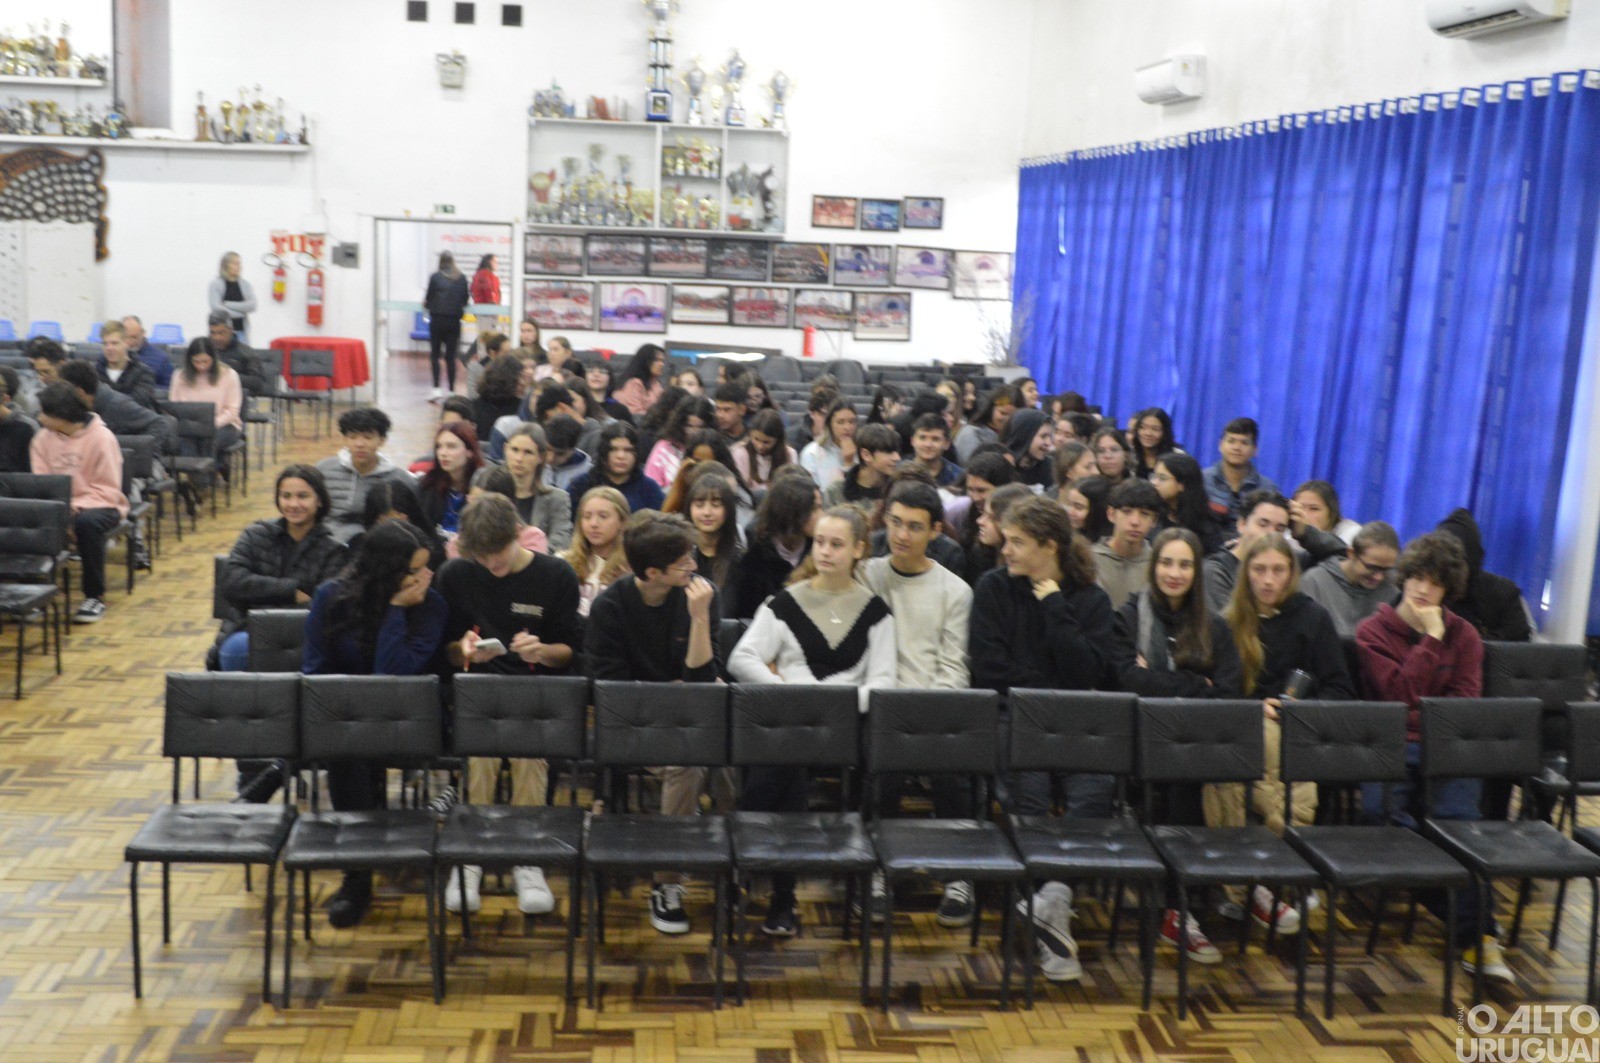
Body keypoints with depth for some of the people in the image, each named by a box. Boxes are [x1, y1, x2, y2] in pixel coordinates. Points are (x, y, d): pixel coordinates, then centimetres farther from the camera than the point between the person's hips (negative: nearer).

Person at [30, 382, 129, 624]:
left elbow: (107, 490, -13)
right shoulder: (43, 438, 2)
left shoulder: (101, 437, -12)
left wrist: (76, 506, -27)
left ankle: (95, 596, -20)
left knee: (87, 522, -37)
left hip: (98, 505, -4)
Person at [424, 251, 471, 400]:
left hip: (437, 319, -2)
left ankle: (436, 388, -6)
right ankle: (451, 390, 9)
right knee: (451, 356, 8)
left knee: (435, 354, 5)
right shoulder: (461, 278, -1)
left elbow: (428, 298, -3)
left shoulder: (435, 277, -7)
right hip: (455, 320, 2)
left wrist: (427, 305, 19)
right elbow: (466, 299, 4)